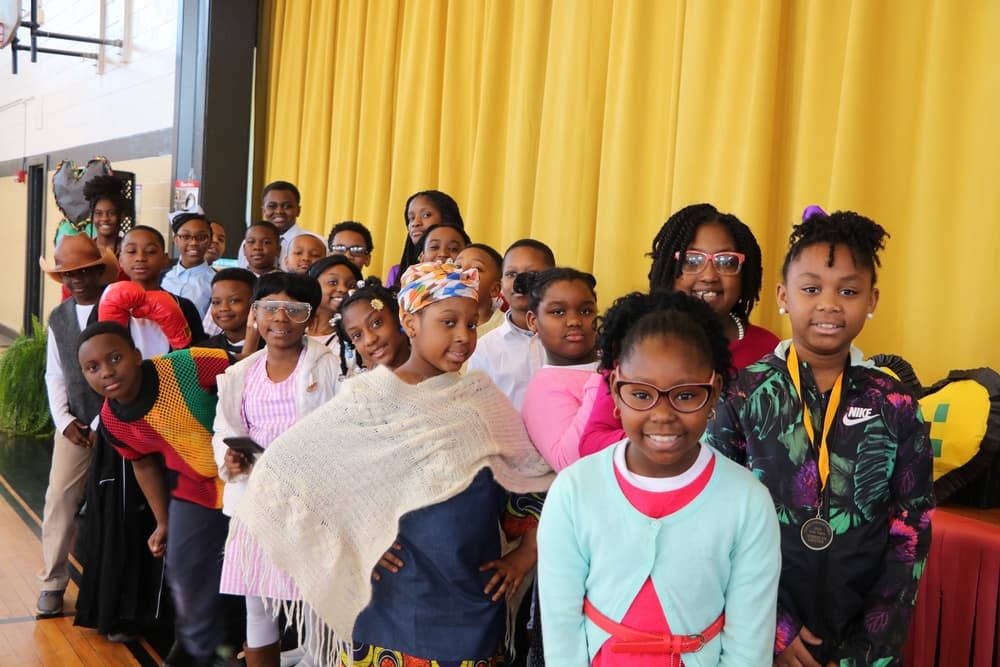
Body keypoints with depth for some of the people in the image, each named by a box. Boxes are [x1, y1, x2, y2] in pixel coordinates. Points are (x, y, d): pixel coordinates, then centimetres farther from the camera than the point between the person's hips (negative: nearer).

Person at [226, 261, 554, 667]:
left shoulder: (483, 397, 3)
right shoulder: (367, 397, -8)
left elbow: (535, 478, 11)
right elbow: (284, 467, -8)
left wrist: (526, 554, 2)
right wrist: (352, 540, -8)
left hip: (474, 600, 3)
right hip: (394, 598, -3)